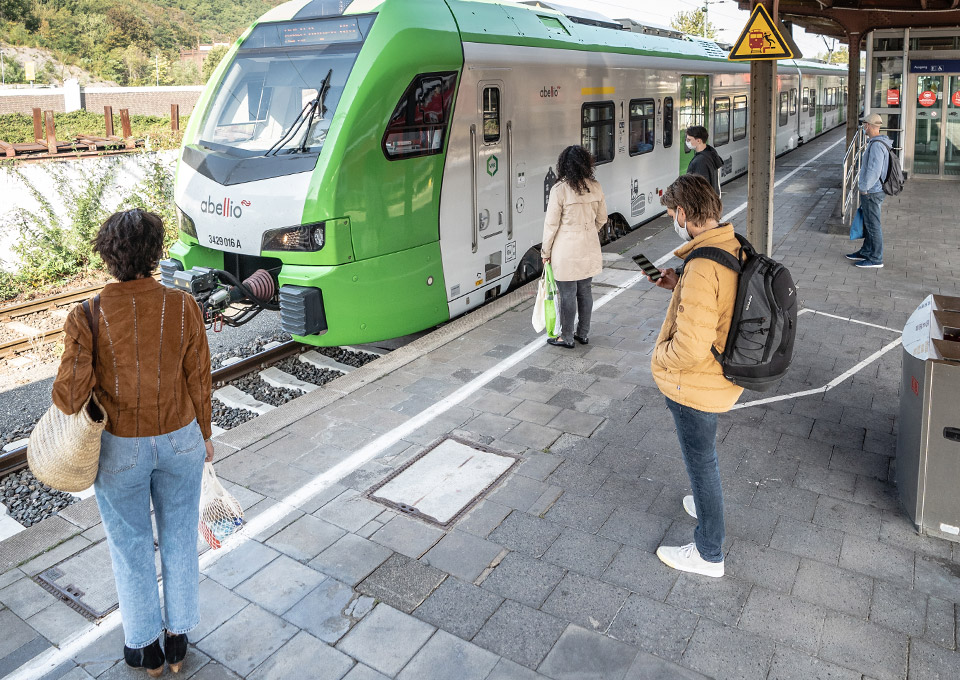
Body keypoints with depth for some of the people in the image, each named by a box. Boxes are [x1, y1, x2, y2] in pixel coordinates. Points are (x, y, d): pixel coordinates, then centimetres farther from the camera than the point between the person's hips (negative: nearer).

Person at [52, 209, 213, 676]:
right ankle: (178, 639, 38)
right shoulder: (183, 307, -16)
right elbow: (198, 380, -8)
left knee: (131, 546, 20)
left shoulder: (87, 316, -20)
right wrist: (203, 434, 8)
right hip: (179, 439, 1)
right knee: (179, 539, 20)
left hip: (120, 449, -1)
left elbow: (70, 394, -24)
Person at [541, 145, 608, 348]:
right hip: (589, 248, 6)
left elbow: (551, 224, -12)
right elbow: (602, 219, 10)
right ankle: (583, 334, 27)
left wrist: (545, 251, -1)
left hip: (566, 251, -6)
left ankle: (566, 337, 15)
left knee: (567, 294, 4)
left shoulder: (559, 189, -15)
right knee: (585, 290, 16)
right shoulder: (595, 187, 1)